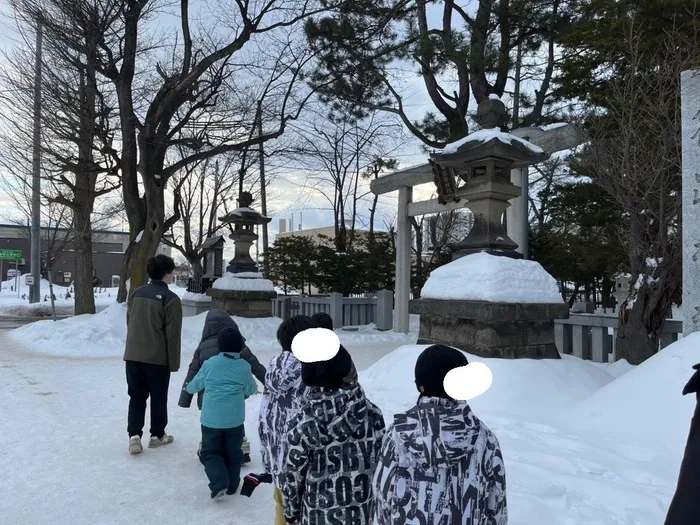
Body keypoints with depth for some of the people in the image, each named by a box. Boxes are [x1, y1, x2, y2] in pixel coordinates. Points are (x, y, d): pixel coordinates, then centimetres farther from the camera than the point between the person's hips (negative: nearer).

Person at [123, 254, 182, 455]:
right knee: (158, 398, 10)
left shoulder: (137, 293, 6)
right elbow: (173, 334, -13)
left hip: (133, 356, 5)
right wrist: (174, 362, -5)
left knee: (136, 397, 12)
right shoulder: (170, 299, -14)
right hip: (158, 358, -5)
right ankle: (157, 435, 22)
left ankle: (134, 435, 4)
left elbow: (129, 323, 14)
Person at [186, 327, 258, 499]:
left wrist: (189, 388, 34)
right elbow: (251, 389, 13)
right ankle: (232, 485, 23)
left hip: (211, 418, -1)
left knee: (210, 452, 11)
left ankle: (219, 483, -5)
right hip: (235, 419, 1)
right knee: (233, 453, 17)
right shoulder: (244, 366, -2)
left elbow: (196, 384, 10)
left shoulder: (210, 363, -4)